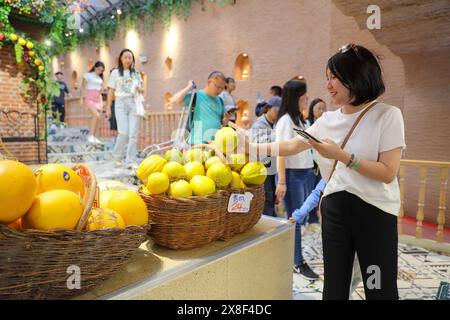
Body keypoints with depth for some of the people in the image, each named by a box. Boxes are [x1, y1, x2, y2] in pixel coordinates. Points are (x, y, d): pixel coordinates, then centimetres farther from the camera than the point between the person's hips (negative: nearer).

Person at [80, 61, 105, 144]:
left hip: (99, 99, 6)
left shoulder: (100, 78, 17)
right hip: (90, 98, -6)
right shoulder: (88, 75, 2)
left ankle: (94, 137, 8)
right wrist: (81, 98, -7)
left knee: (97, 118, 0)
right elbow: (83, 87, -1)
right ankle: (90, 135, -15)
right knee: (96, 115, -24)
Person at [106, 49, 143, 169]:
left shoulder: (136, 73, 15)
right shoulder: (115, 73, 10)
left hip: (134, 103, 2)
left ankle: (130, 161, 0)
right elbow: (111, 92, 8)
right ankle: (118, 157, 10)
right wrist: (108, 108, 4)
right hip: (121, 103, -2)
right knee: (123, 133, -12)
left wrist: (139, 89, -8)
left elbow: (142, 90, 16)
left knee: (133, 134, -4)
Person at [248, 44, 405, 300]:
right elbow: (291, 146, 10)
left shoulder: (388, 115, -8)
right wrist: (252, 147, 5)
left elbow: (388, 173, -14)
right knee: (334, 287, 15)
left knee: (380, 290, 8)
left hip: (374, 211, -4)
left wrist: (342, 156, -21)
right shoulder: (328, 120, 6)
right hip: (334, 208, 4)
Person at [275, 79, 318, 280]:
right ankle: (298, 263, 12)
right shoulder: (285, 120, -10)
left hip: (306, 173, 8)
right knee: (295, 219, 0)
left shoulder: (300, 119, 16)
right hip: (292, 175, -8)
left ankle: (291, 257, 24)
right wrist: (281, 182, -20)